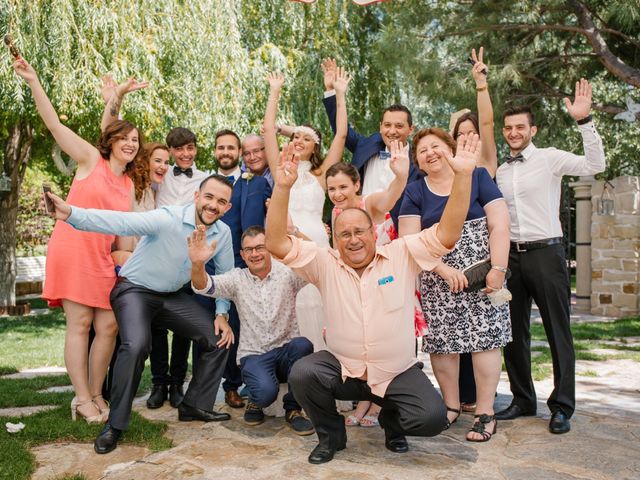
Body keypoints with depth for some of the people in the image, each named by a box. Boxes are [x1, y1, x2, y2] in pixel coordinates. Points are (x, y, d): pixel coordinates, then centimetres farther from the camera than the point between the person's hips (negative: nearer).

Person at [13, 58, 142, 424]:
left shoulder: (128, 184, 15)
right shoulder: (91, 159, 2)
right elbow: (55, 124, -7)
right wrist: (33, 82, -14)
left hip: (102, 259, 5)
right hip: (72, 250, -5)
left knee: (109, 326, -1)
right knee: (79, 324, -5)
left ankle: (96, 395, 14)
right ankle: (83, 400, 4)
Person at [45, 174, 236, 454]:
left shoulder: (223, 233, -8)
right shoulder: (168, 219, -26)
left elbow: (226, 274, 6)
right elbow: (121, 222, -40)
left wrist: (222, 314, -3)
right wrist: (72, 214, -54)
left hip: (173, 295, 6)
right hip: (135, 289, -6)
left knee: (219, 339, -2)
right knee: (137, 345, -31)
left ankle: (195, 406, 15)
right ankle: (115, 425, -13)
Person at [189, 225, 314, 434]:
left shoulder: (287, 272, 0)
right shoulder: (237, 279, 3)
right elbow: (203, 286, -12)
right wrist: (197, 263, -35)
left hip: (286, 353, 1)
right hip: (253, 356, -1)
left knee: (302, 345, -34)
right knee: (266, 391, -32)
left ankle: (292, 408, -9)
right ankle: (256, 401, 9)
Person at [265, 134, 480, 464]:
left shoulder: (402, 255, -5)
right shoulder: (325, 263, -5)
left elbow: (447, 234, -14)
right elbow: (277, 245, -15)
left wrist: (463, 176, -25)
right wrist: (282, 188, -28)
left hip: (398, 372, 0)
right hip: (342, 368, 1)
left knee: (433, 418, -21)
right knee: (301, 374, -26)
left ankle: (392, 423, 18)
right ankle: (331, 434, 6)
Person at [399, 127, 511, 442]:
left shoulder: (478, 177, 4)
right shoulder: (415, 192, 7)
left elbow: (499, 225, -3)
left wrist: (498, 268, -12)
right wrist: (444, 269, -12)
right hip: (437, 281, 2)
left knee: (484, 337, -4)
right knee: (441, 341, 1)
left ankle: (485, 413, 5)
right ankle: (451, 405, 19)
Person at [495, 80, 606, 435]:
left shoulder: (549, 158, -1)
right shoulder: (499, 171, 14)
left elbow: (594, 165, -16)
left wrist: (584, 121, -24)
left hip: (545, 252, -5)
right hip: (511, 255, 5)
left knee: (558, 331, -1)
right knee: (513, 331, 9)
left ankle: (562, 407, 8)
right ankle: (523, 400, 22)